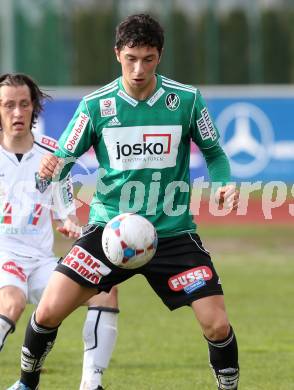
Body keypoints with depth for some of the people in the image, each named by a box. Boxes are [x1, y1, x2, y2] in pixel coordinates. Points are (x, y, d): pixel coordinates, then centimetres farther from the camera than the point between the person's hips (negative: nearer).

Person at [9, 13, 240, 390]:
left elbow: (214, 152, 8)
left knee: (217, 324, -11)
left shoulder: (186, 99, -5)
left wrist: (224, 183, -12)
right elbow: (63, 159, -1)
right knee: (48, 311, -10)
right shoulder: (95, 105, -5)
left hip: (172, 232, 0)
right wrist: (49, 170, -25)